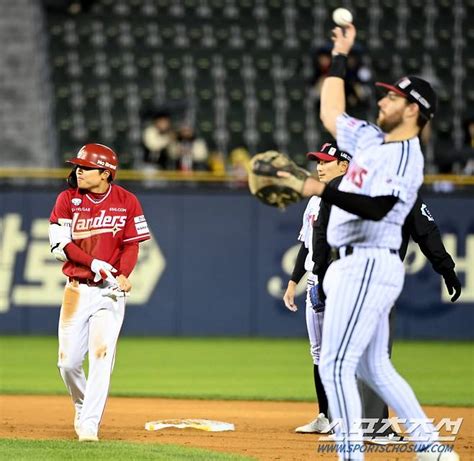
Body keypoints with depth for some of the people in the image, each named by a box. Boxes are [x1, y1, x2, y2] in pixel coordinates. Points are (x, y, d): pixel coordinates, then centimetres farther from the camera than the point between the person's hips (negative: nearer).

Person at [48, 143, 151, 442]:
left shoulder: (126, 202, -1)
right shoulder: (68, 199, 1)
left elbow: (132, 244, 0)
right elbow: (59, 244, -6)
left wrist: (123, 274, -19)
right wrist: (94, 264, -18)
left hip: (110, 291, -2)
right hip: (76, 289, 2)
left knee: (101, 355, -12)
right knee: (68, 361, 1)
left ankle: (90, 424, -10)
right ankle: (82, 407, 28)